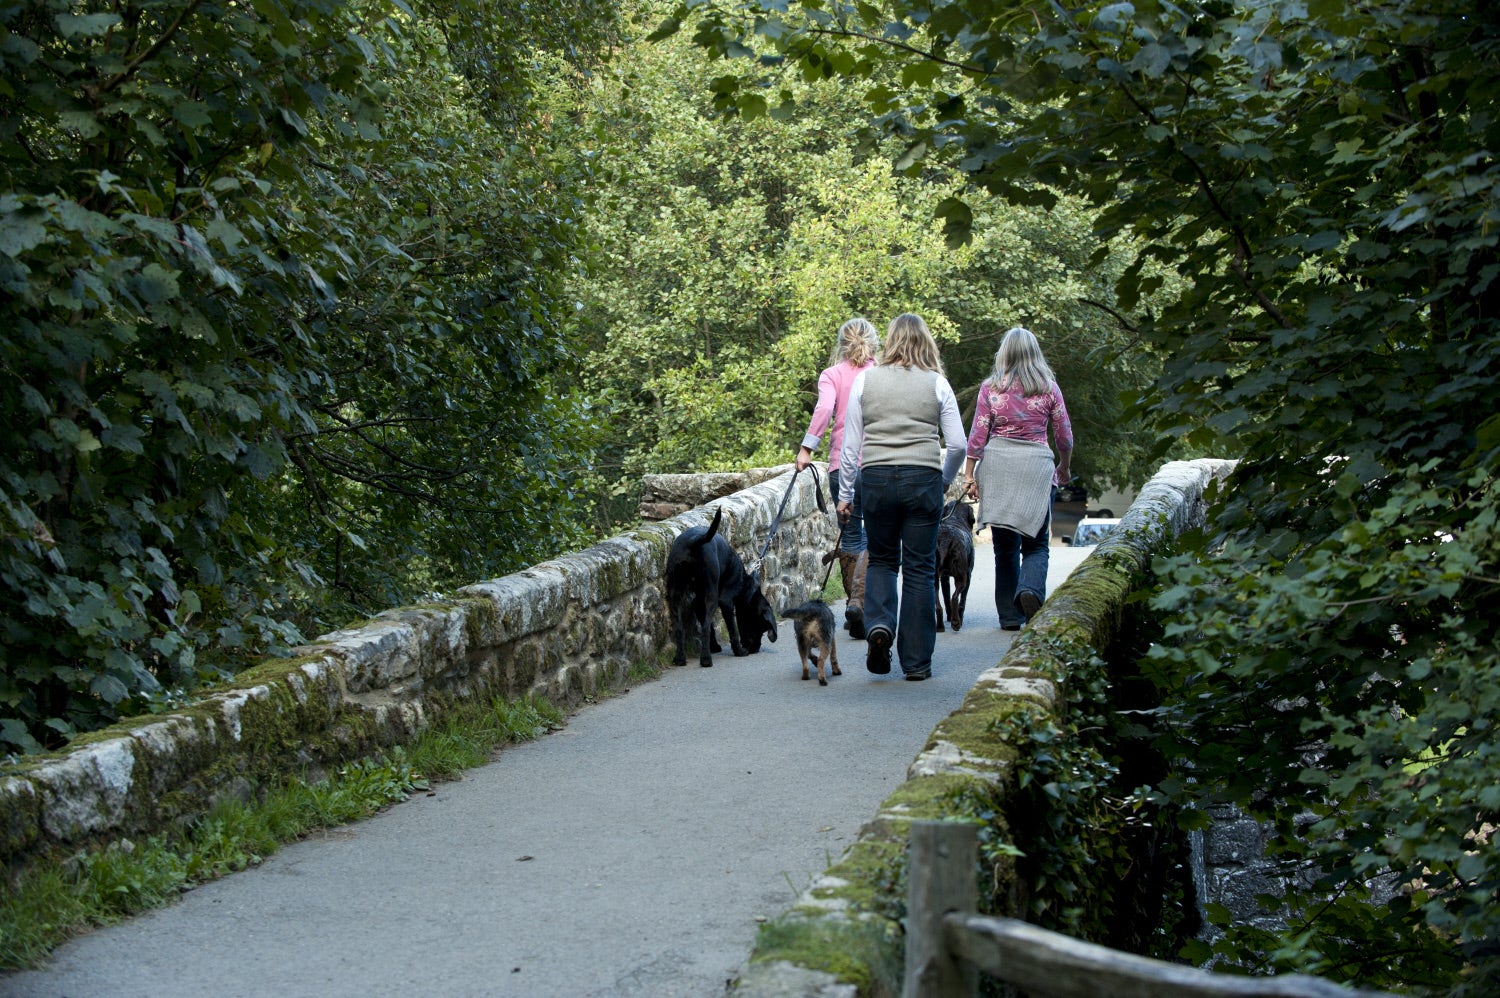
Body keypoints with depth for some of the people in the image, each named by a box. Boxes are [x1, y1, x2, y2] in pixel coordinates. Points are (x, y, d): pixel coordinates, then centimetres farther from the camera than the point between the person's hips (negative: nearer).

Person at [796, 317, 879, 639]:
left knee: (850, 536, 13)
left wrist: (807, 447, -14)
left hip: (842, 463, 1)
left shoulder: (832, 375, 3)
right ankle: (859, 600, -18)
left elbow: (824, 408, -13)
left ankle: (854, 605, 15)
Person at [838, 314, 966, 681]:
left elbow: (851, 444, 5)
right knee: (919, 569, 6)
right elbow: (957, 445, 2)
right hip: (923, 479, -1)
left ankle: (879, 624, -8)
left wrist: (845, 493, 13)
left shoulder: (865, 380, 4)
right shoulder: (937, 384, 3)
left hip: (876, 477, 1)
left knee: (882, 559, 19)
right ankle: (916, 661, 7)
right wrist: (944, 481, 20)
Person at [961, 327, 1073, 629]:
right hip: (1036, 467, -1)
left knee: (1004, 544, 8)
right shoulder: (1048, 387, 2)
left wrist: (969, 474, 7)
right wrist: (1064, 468, 24)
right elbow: (1064, 436, 8)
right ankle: (1031, 589, -23)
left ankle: (1010, 615, 8)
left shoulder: (990, 387, 2)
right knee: (1036, 544, 6)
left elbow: (977, 435, 0)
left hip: (997, 464, 1)